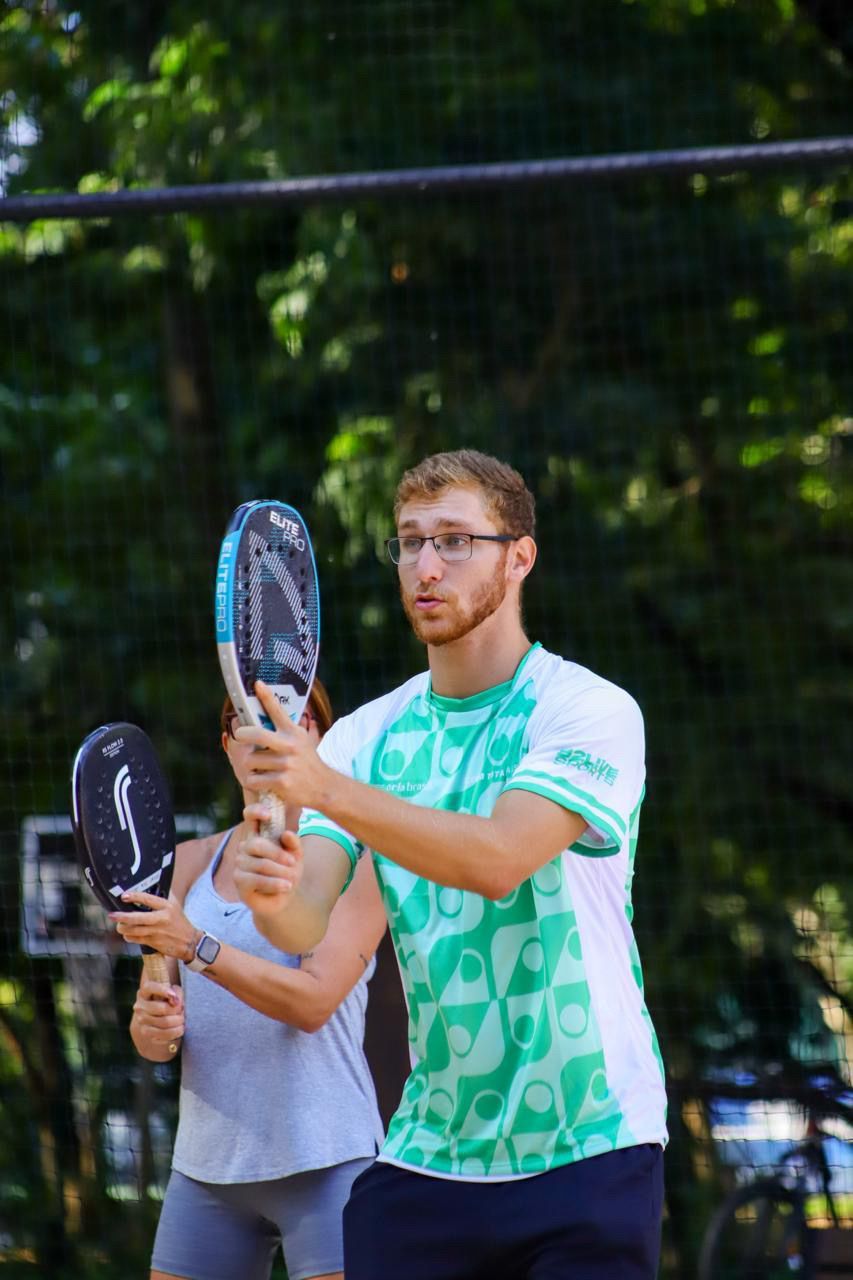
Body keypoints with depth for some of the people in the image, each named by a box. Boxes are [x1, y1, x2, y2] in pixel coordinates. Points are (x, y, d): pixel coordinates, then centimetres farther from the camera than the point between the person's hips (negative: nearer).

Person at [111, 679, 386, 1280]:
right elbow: (154, 1042, 13)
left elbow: (314, 1001, -15)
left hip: (324, 1161, -5)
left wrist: (195, 946, -26)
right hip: (206, 1167, 5)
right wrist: (151, 1025, -11)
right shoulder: (192, 861, 13)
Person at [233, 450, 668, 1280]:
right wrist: (272, 893, -29)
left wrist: (328, 789, -36)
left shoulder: (590, 711, -8)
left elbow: (498, 859, -25)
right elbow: (308, 924, -4)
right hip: (424, 1149, 4)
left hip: (586, 1150, -4)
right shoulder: (367, 736, 7)